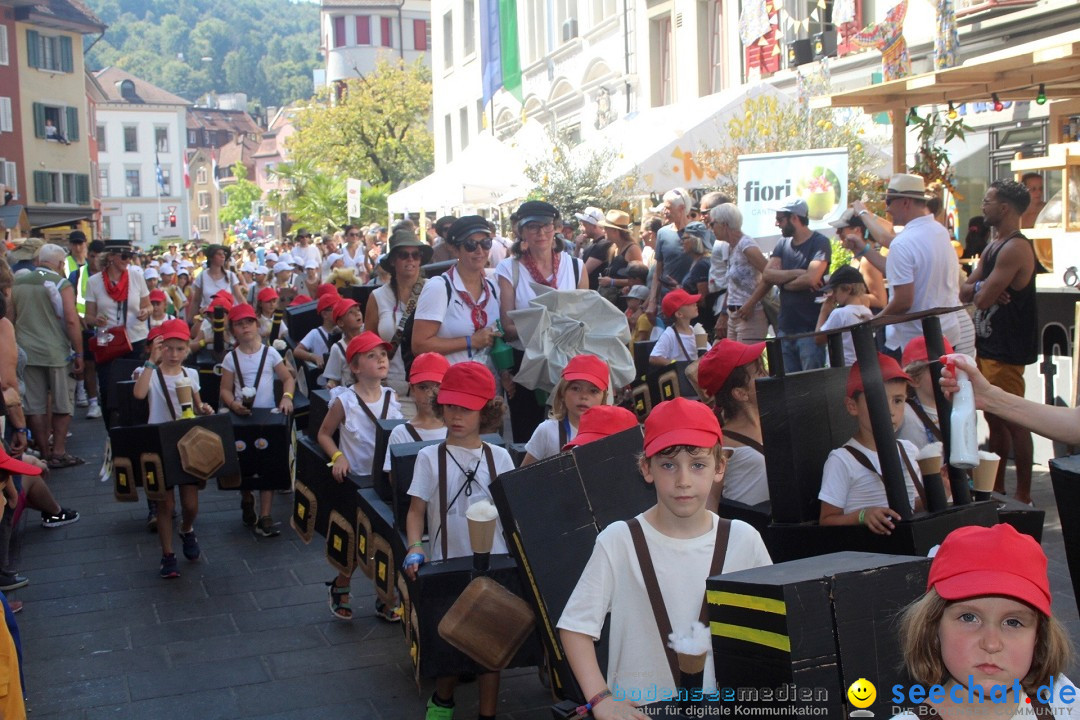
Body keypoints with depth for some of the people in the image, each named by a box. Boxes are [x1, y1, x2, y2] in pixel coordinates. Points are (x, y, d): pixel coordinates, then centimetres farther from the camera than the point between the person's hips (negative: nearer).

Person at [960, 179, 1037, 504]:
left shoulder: (1015, 248, -16)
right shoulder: (992, 247, 16)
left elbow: (983, 299, -21)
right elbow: (965, 292, 11)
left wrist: (981, 290, 1)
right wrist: (980, 287, -10)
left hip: (1007, 351, -10)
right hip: (988, 346, 10)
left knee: (1014, 422, -5)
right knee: (995, 419, 15)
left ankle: (1023, 495, 1)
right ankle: (997, 489, 24)